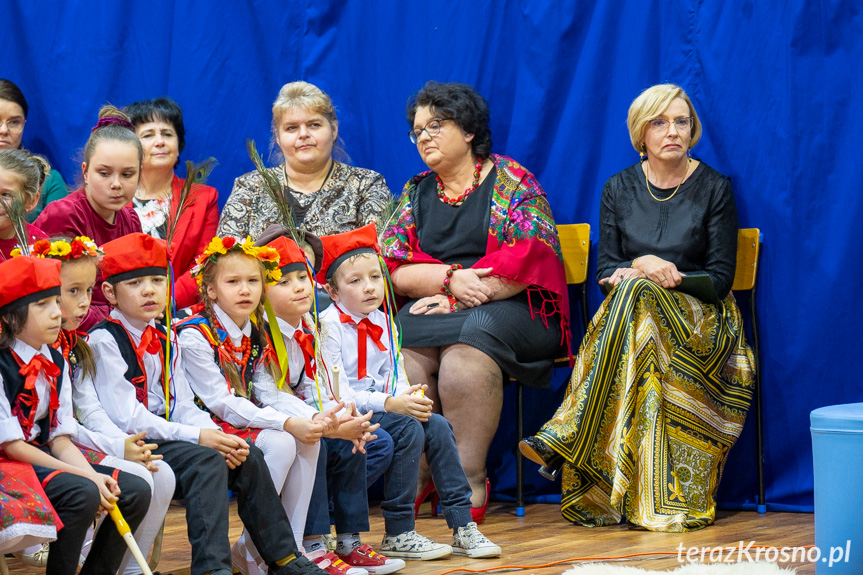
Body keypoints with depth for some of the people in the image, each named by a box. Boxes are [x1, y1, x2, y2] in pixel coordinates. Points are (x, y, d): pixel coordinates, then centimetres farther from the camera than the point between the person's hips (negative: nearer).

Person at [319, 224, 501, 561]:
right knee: (409, 429, -27)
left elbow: (397, 379, 12)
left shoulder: (384, 324, 13)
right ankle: (398, 535, -21)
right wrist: (389, 404, -27)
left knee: (437, 426, -11)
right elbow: (336, 392, -19)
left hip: (383, 409, 7)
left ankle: (462, 527, -8)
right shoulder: (329, 326, -12)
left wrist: (410, 399, -12)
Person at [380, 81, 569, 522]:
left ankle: (469, 478, -34)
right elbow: (394, 270, 8)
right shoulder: (415, 193, 18)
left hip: (509, 310, -3)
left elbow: (531, 260, -9)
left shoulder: (511, 181, 4)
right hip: (434, 308, 4)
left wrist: (458, 299, -13)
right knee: (405, 345, -30)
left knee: (467, 343, -36)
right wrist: (451, 278, -12)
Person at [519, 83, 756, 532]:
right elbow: (605, 269, 7)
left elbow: (721, 276, -1)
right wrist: (642, 267, -16)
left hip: (698, 319, -2)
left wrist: (659, 277, -16)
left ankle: (567, 441, -42)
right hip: (629, 311, 2)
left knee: (636, 294, -35)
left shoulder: (714, 188, 3)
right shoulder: (619, 188, 10)